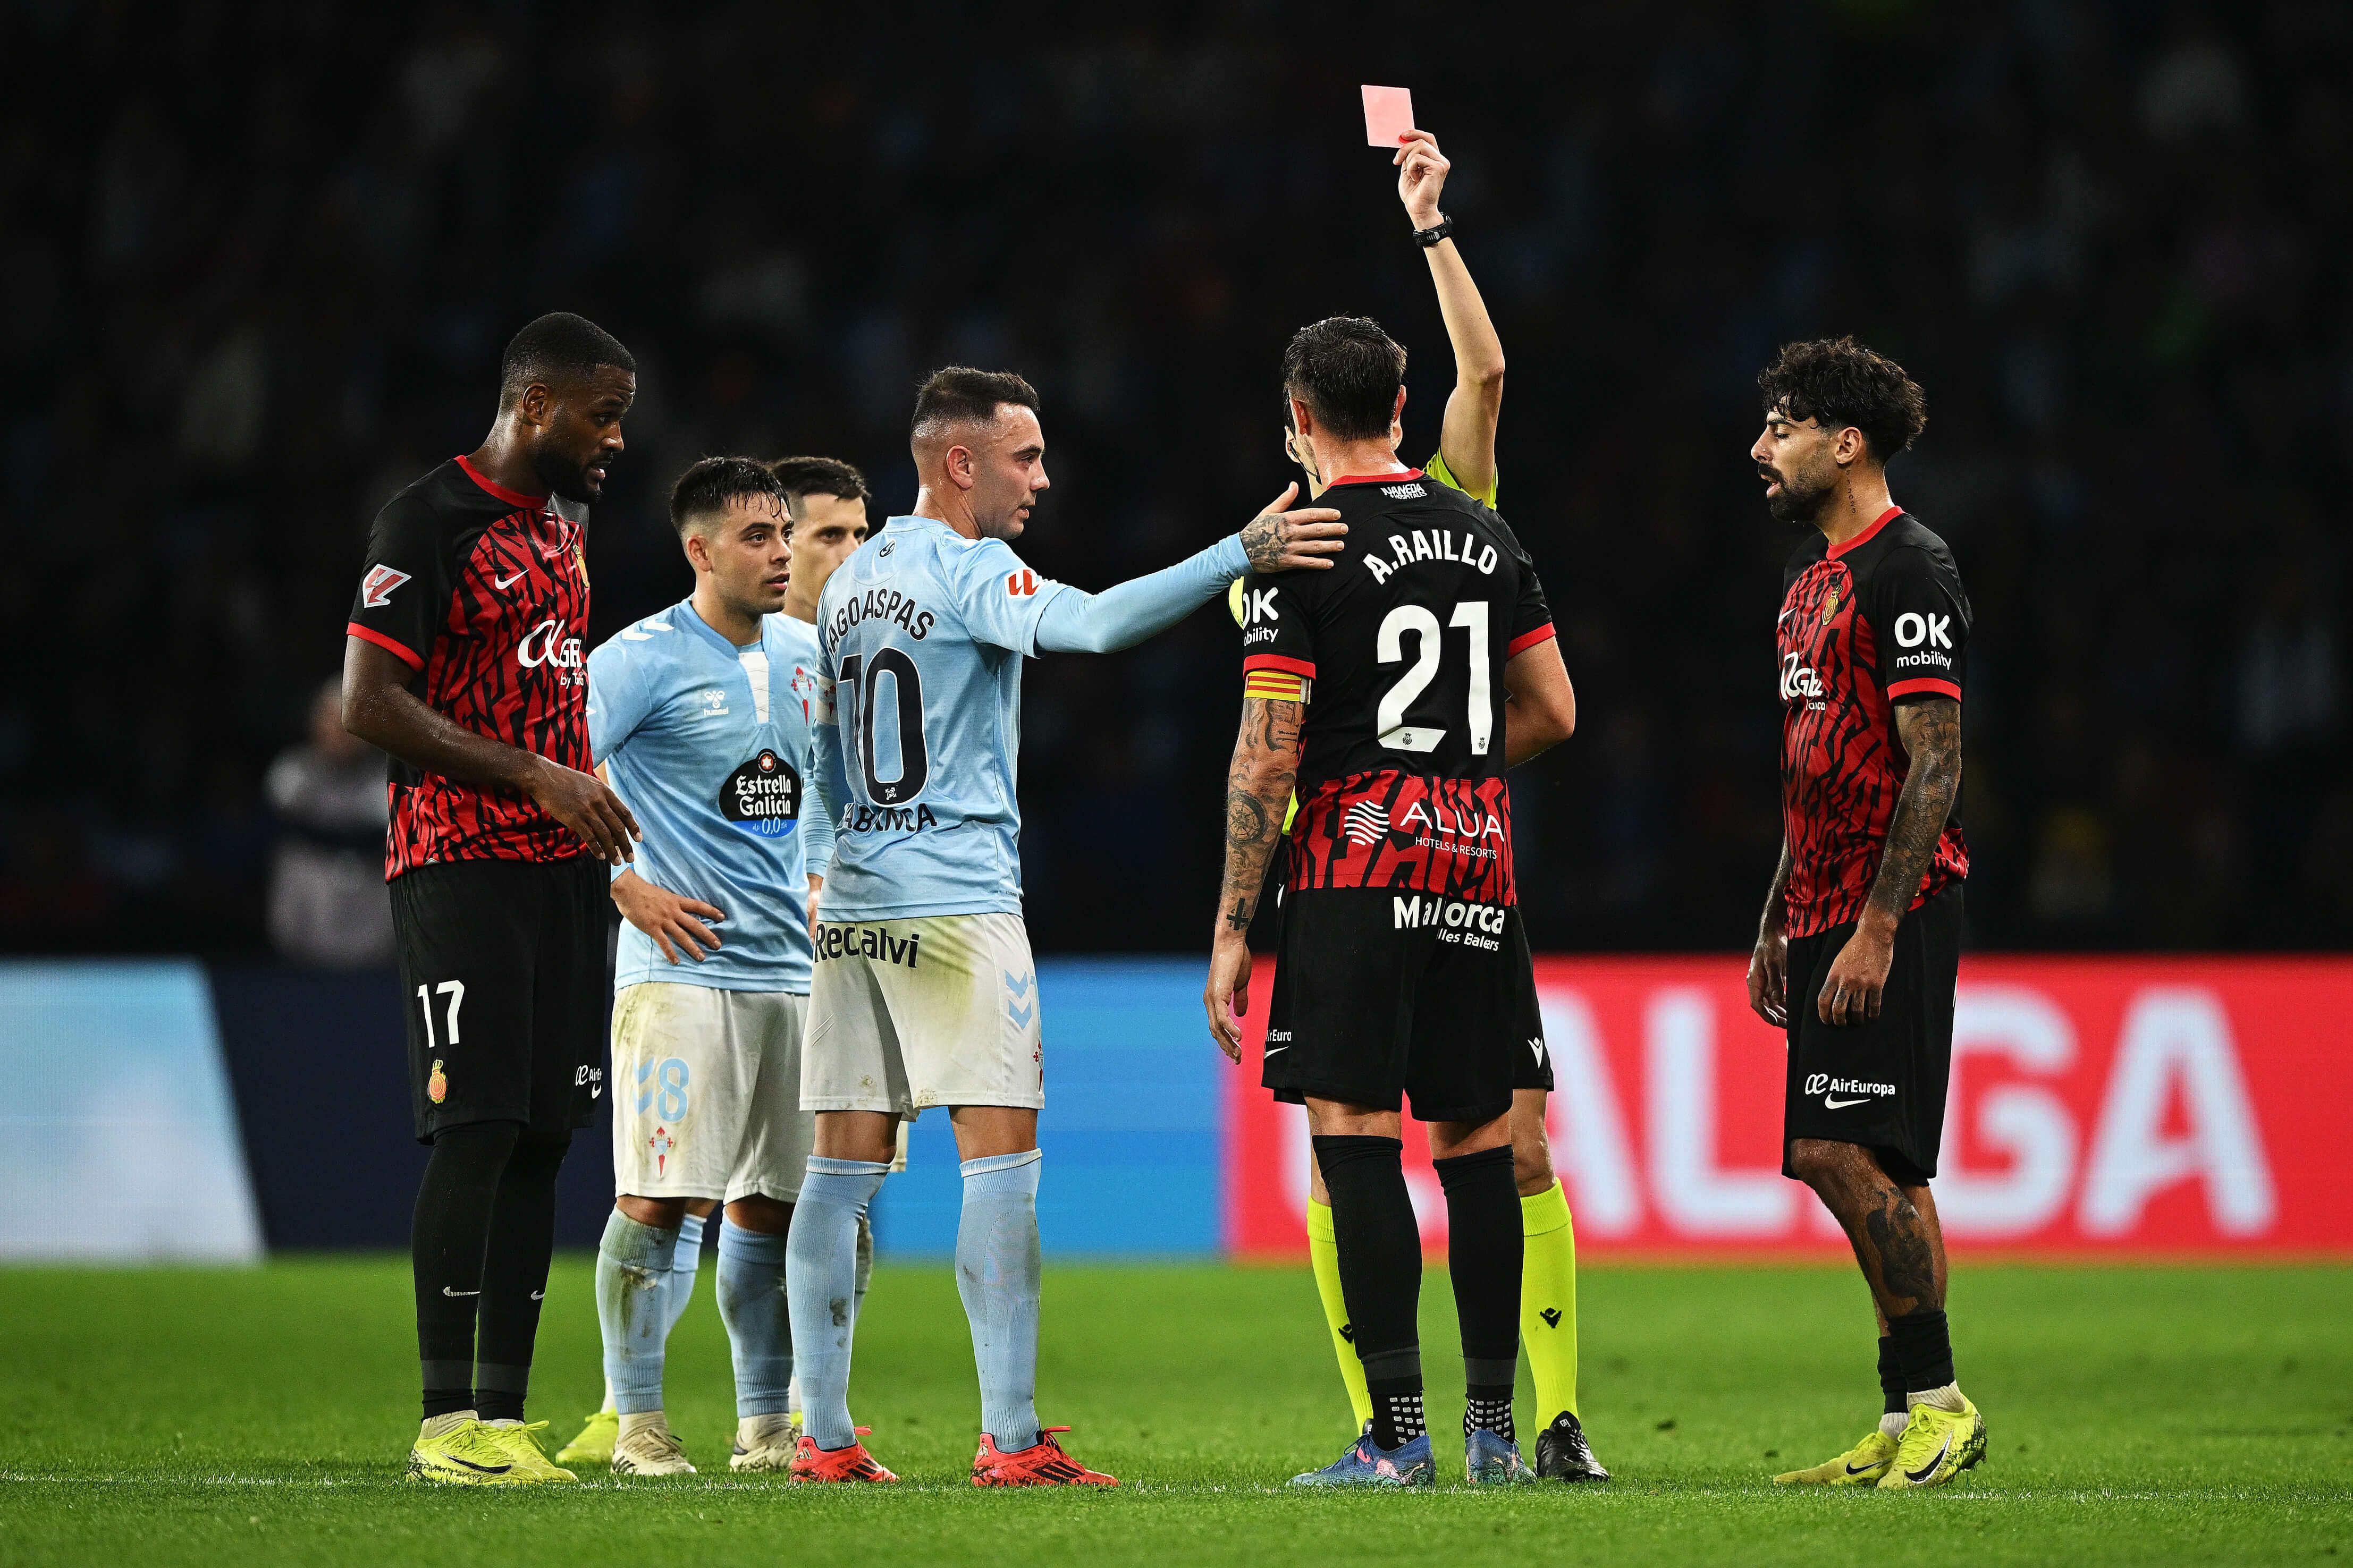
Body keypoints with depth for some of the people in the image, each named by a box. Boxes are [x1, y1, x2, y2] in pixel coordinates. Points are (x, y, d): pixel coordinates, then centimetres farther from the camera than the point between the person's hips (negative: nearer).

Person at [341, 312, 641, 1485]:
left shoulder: (559, 529, 19)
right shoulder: (429, 522, -9)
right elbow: (367, 704, -15)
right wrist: (538, 777, -17)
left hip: (560, 869, 8)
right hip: (460, 866, -8)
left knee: (543, 1134, 3)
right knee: (476, 1126, -13)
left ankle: (505, 1412, 5)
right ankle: (448, 1422, -12)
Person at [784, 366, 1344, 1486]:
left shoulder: (849, 585, 16)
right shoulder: (969, 571, -8)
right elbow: (1096, 622, -26)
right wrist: (1241, 555, -30)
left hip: (856, 910, 8)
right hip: (960, 906, -8)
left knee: (844, 1168, 6)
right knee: (1001, 1159, -6)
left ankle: (824, 1436, 5)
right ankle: (1010, 1439, -11)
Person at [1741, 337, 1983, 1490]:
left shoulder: (1908, 571, -11)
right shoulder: (1813, 571, 18)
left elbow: (1935, 766, -17)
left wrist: (1876, 930, -21)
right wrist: (1778, 924, 22)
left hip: (1894, 915, -10)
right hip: (1827, 913, 10)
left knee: (1854, 1151, -14)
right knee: (1835, 1158, 7)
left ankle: (1935, 1403, -8)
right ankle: (1909, 1423, 10)